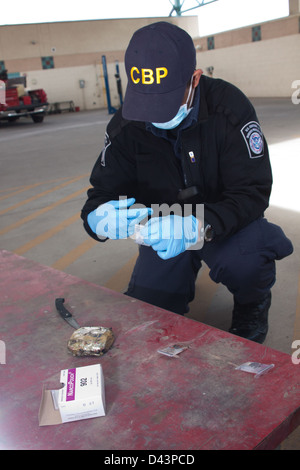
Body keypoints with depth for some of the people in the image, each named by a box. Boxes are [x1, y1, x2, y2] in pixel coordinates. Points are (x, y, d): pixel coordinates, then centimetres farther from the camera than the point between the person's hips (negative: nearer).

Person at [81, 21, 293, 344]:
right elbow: (101, 193, -9)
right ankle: (186, 269, 28)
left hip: (224, 225, -3)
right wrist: (99, 217, -35)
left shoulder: (228, 106, -22)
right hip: (165, 230, 3)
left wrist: (199, 227, -43)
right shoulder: (126, 124, -12)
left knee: (247, 261, -37)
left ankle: (251, 308, 2)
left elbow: (252, 192, -24)